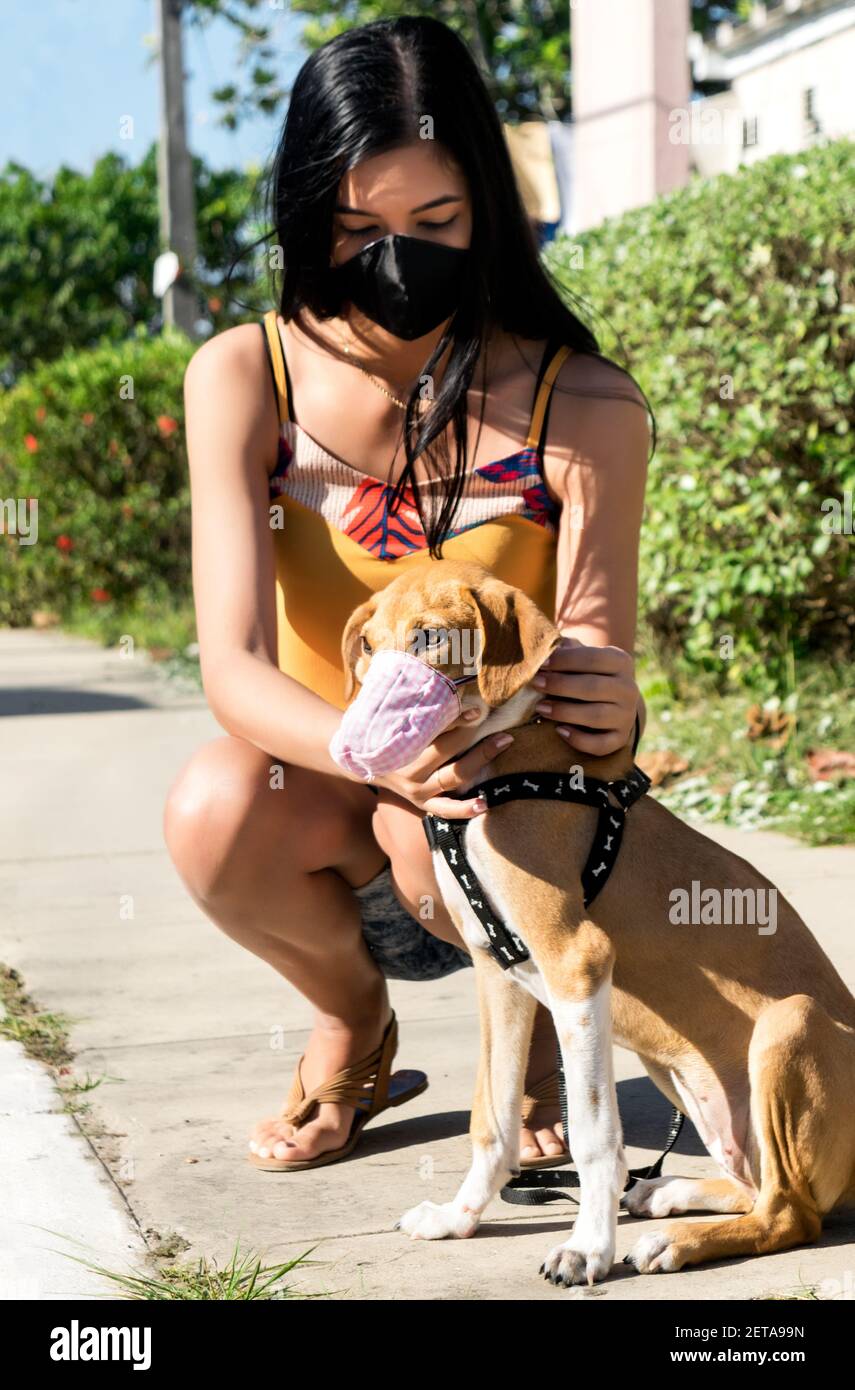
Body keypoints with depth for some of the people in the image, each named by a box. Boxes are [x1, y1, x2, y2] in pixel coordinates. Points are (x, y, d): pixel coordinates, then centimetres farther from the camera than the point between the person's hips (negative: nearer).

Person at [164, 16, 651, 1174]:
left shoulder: (583, 408, -16)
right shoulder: (245, 380, -13)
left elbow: (594, 682, -15)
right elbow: (234, 667, -22)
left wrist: (609, 707, -41)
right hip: (325, 795, 2)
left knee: (427, 832, -36)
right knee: (213, 809, -32)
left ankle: (538, 1022, 2)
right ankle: (353, 1022, 4)